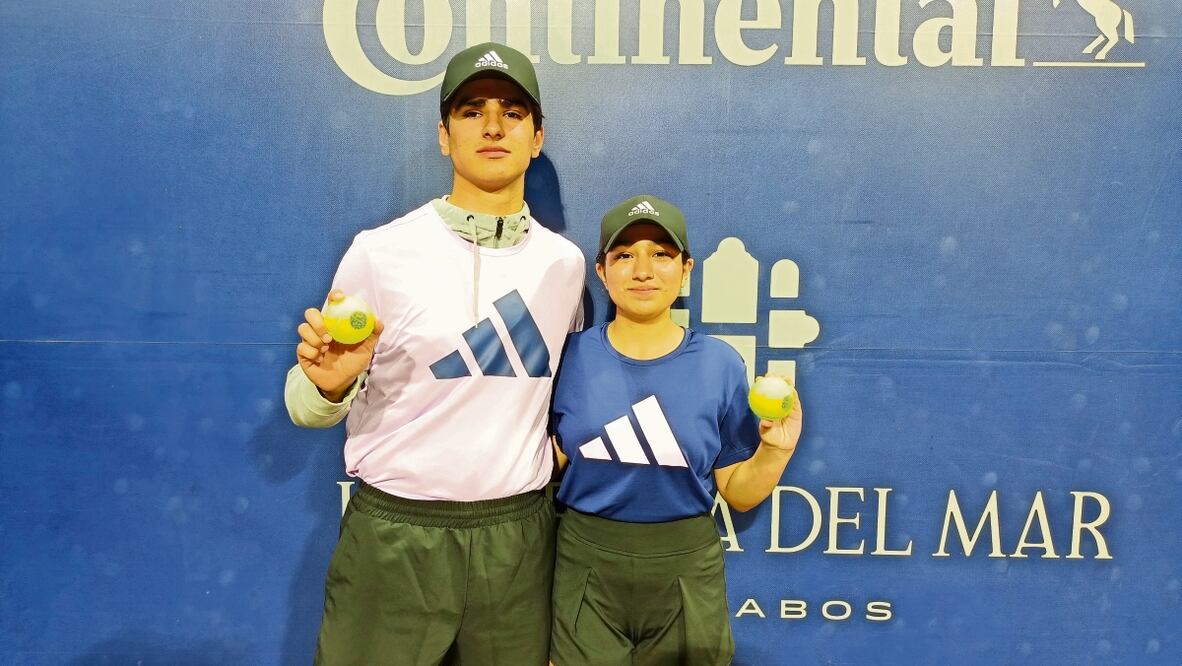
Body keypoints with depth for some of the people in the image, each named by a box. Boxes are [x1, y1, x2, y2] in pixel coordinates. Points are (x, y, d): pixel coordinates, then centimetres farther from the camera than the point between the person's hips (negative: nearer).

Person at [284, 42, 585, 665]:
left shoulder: (565, 263, 2)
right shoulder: (381, 252, -9)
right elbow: (307, 407, -4)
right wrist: (330, 382, -23)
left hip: (517, 538, 3)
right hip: (392, 538, -2)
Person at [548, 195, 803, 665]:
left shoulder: (720, 365, -5)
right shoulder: (571, 357, -5)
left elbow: (739, 494, 0)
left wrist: (775, 450, -15)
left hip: (686, 572, 1)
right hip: (587, 566, 0)